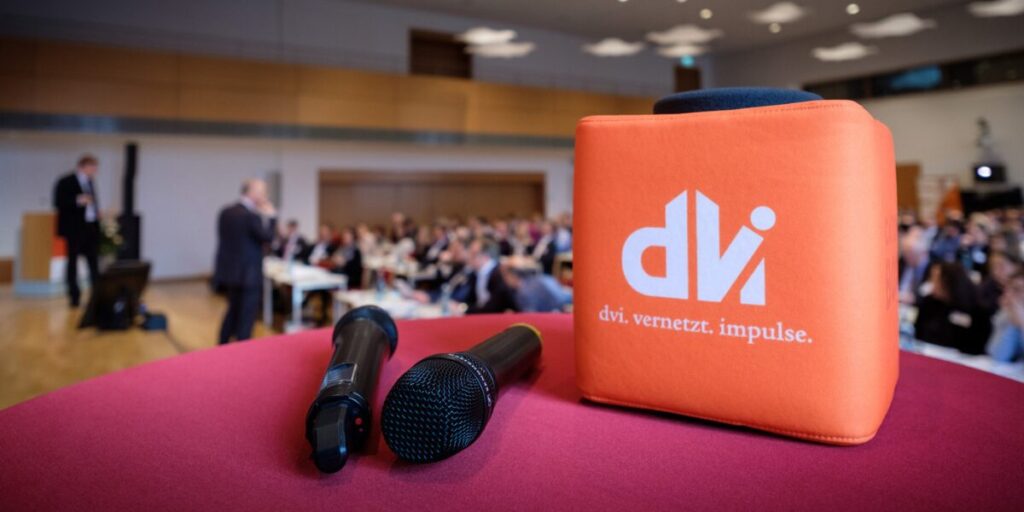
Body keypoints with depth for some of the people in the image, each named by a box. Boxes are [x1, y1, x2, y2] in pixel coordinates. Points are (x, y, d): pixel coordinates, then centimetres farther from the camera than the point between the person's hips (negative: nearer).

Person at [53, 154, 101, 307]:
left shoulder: (89, 182, 15)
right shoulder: (65, 182, -6)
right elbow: (58, 203, -11)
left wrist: (97, 213, 6)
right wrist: (77, 201, -23)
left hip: (91, 228, 6)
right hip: (74, 229, -6)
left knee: (94, 262, 4)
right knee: (73, 262, 1)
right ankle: (75, 297, 7)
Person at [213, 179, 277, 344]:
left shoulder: (225, 212, 6)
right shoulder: (252, 215, -19)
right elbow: (267, 238, -15)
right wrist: (271, 217, -3)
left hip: (229, 272, 8)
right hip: (248, 274, -8)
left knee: (233, 312, 22)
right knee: (246, 317, 2)